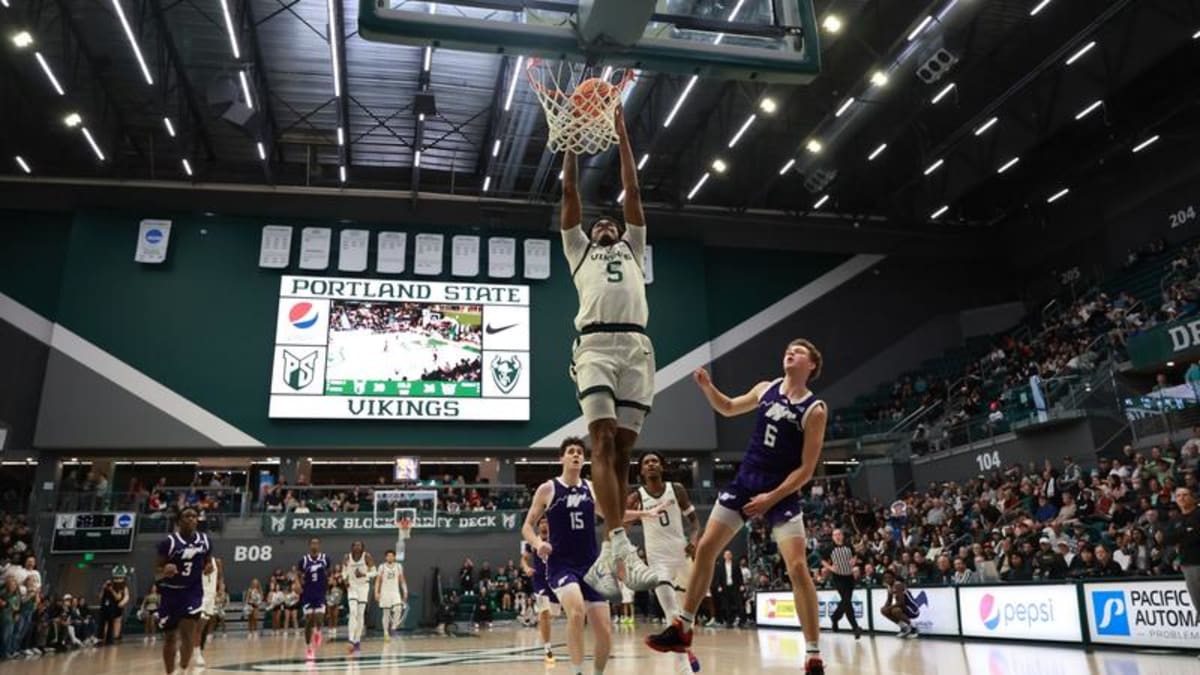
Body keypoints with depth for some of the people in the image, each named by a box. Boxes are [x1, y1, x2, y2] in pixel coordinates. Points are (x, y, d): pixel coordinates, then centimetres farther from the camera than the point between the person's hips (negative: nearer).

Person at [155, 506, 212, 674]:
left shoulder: (205, 541, -1)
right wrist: (164, 571, -30)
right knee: (170, 637, 8)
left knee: (188, 632, -15)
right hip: (170, 592, -1)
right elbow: (157, 572, -8)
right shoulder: (168, 542, -13)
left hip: (193, 591, 1)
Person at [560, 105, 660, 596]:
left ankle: (606, 556, -3)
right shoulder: (579, 249, 28)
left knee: (622, 450, -3)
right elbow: (570, 193, 24)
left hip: (636, 345, 2)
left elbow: (633, 193, 29)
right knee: (603, 441, -17)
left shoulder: (633, 250, 32)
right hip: (595, 344, -2)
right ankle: (620, 544, -25)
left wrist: (621, 133, 30)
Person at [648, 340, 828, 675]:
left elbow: (806, 469, -11)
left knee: (797, 567, -14)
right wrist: (707, 387, 4)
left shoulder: (814, 410, -10)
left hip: (782, 493, -5)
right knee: (705, 548, 3)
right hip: (744, 482, 5)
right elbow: (729, 408, 23)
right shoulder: (766, 389, 5)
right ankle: (683, 628, 16)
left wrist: (772, 497, -18)